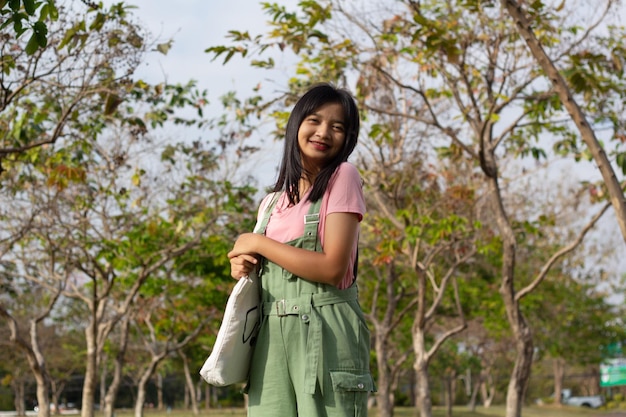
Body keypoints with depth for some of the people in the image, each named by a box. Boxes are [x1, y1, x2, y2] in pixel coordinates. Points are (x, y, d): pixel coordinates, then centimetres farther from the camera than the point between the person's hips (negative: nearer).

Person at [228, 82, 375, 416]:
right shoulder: (273, 201, 17)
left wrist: (259, 243, -4)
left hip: (325, 333, -6)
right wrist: (241, 267, 2)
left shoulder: (342, 177, -1)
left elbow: (332, 268, -12)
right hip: (272, 336, 6)